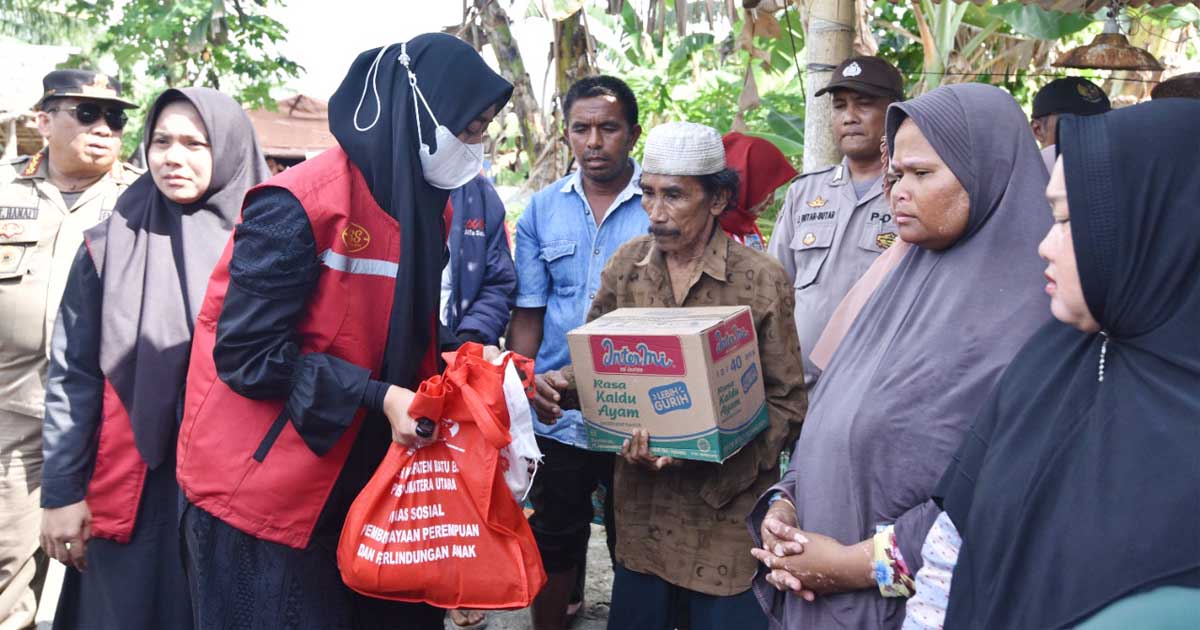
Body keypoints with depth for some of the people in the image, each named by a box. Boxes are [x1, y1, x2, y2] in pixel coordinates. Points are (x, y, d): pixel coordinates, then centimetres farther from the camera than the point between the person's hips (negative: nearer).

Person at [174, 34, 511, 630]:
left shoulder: (424, 205, 5)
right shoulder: (298, 205, -20)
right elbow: (248, 354, -20)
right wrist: (377, 397, -23)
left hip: (363, 478, 7)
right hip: (261, 487, -7)